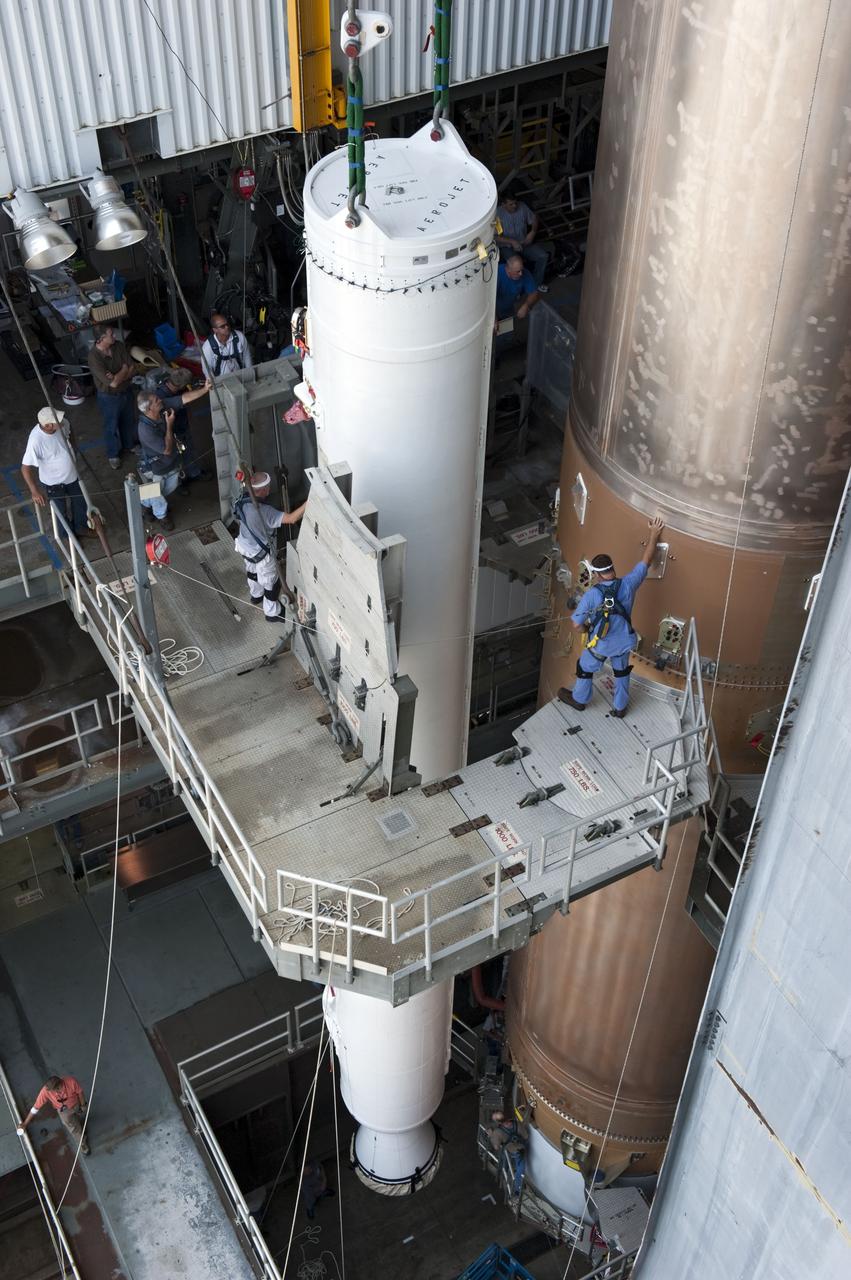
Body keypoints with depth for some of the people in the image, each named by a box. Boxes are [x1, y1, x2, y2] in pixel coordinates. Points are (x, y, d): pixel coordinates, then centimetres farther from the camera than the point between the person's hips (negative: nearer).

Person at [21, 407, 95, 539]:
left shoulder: (61, 423, -22)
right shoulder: (36, 440, -39)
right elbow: (25, 468, -32)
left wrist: (72, 448, 12)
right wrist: (35, 491, -36)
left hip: (72, 474, 6)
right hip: (54, 482, -6)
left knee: (80, 503, 27)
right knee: (62, 511, 20)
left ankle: (81, 528, 55)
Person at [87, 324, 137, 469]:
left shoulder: (119, 346, -14)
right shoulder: (94, 357, -32)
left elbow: (132, 369, -11)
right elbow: (112, 383, -34)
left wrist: (118, 377, -28)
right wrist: (124, 369, -19)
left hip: (126, 391, 5)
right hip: (109, 397, -5)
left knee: (128, 421, 27)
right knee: (111, 426, 17)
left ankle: (129, 445, 54)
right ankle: (113, 454, 41)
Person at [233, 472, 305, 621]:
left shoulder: (243, 499, -17)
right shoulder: (264, 511, -40)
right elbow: (291, 518, -43)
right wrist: (309, 502, -44)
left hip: (244, 546, 8)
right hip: (260, 552, -8)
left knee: (252, 571, 35)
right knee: (272, 583, 16)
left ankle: (256, 595, 62)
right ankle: (272, 613, 36)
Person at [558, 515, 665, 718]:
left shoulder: (592, 594, -27)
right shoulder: (627, 585, -19)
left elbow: (577, 624, -22)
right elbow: (645, 561, -6)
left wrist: (588, 631, 2)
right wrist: (654, 534, 4)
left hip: (600, 644, -3)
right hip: (623, 642, 3)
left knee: (585, 669, 27)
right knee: (621, 672, 30)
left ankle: (579, 699, 50)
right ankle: (620, 707, 45)